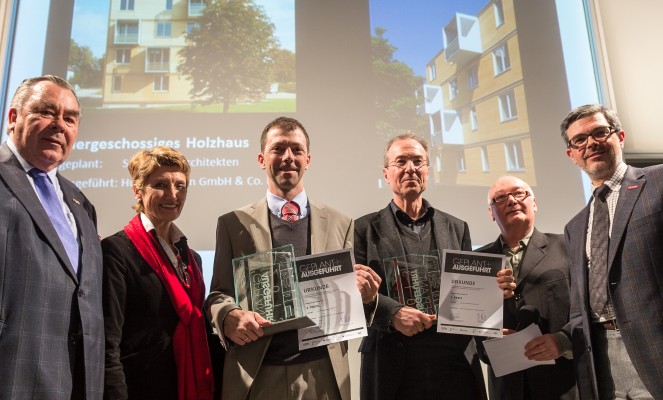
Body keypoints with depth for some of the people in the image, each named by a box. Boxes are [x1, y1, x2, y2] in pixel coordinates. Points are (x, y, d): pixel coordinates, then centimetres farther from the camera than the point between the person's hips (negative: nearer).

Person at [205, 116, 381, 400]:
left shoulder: (340, 224, 5)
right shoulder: (233, 224, 3)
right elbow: (218, 294, 2)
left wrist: (365, 297, -14)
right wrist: (230, 317, -19)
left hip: (324, 375, 1)